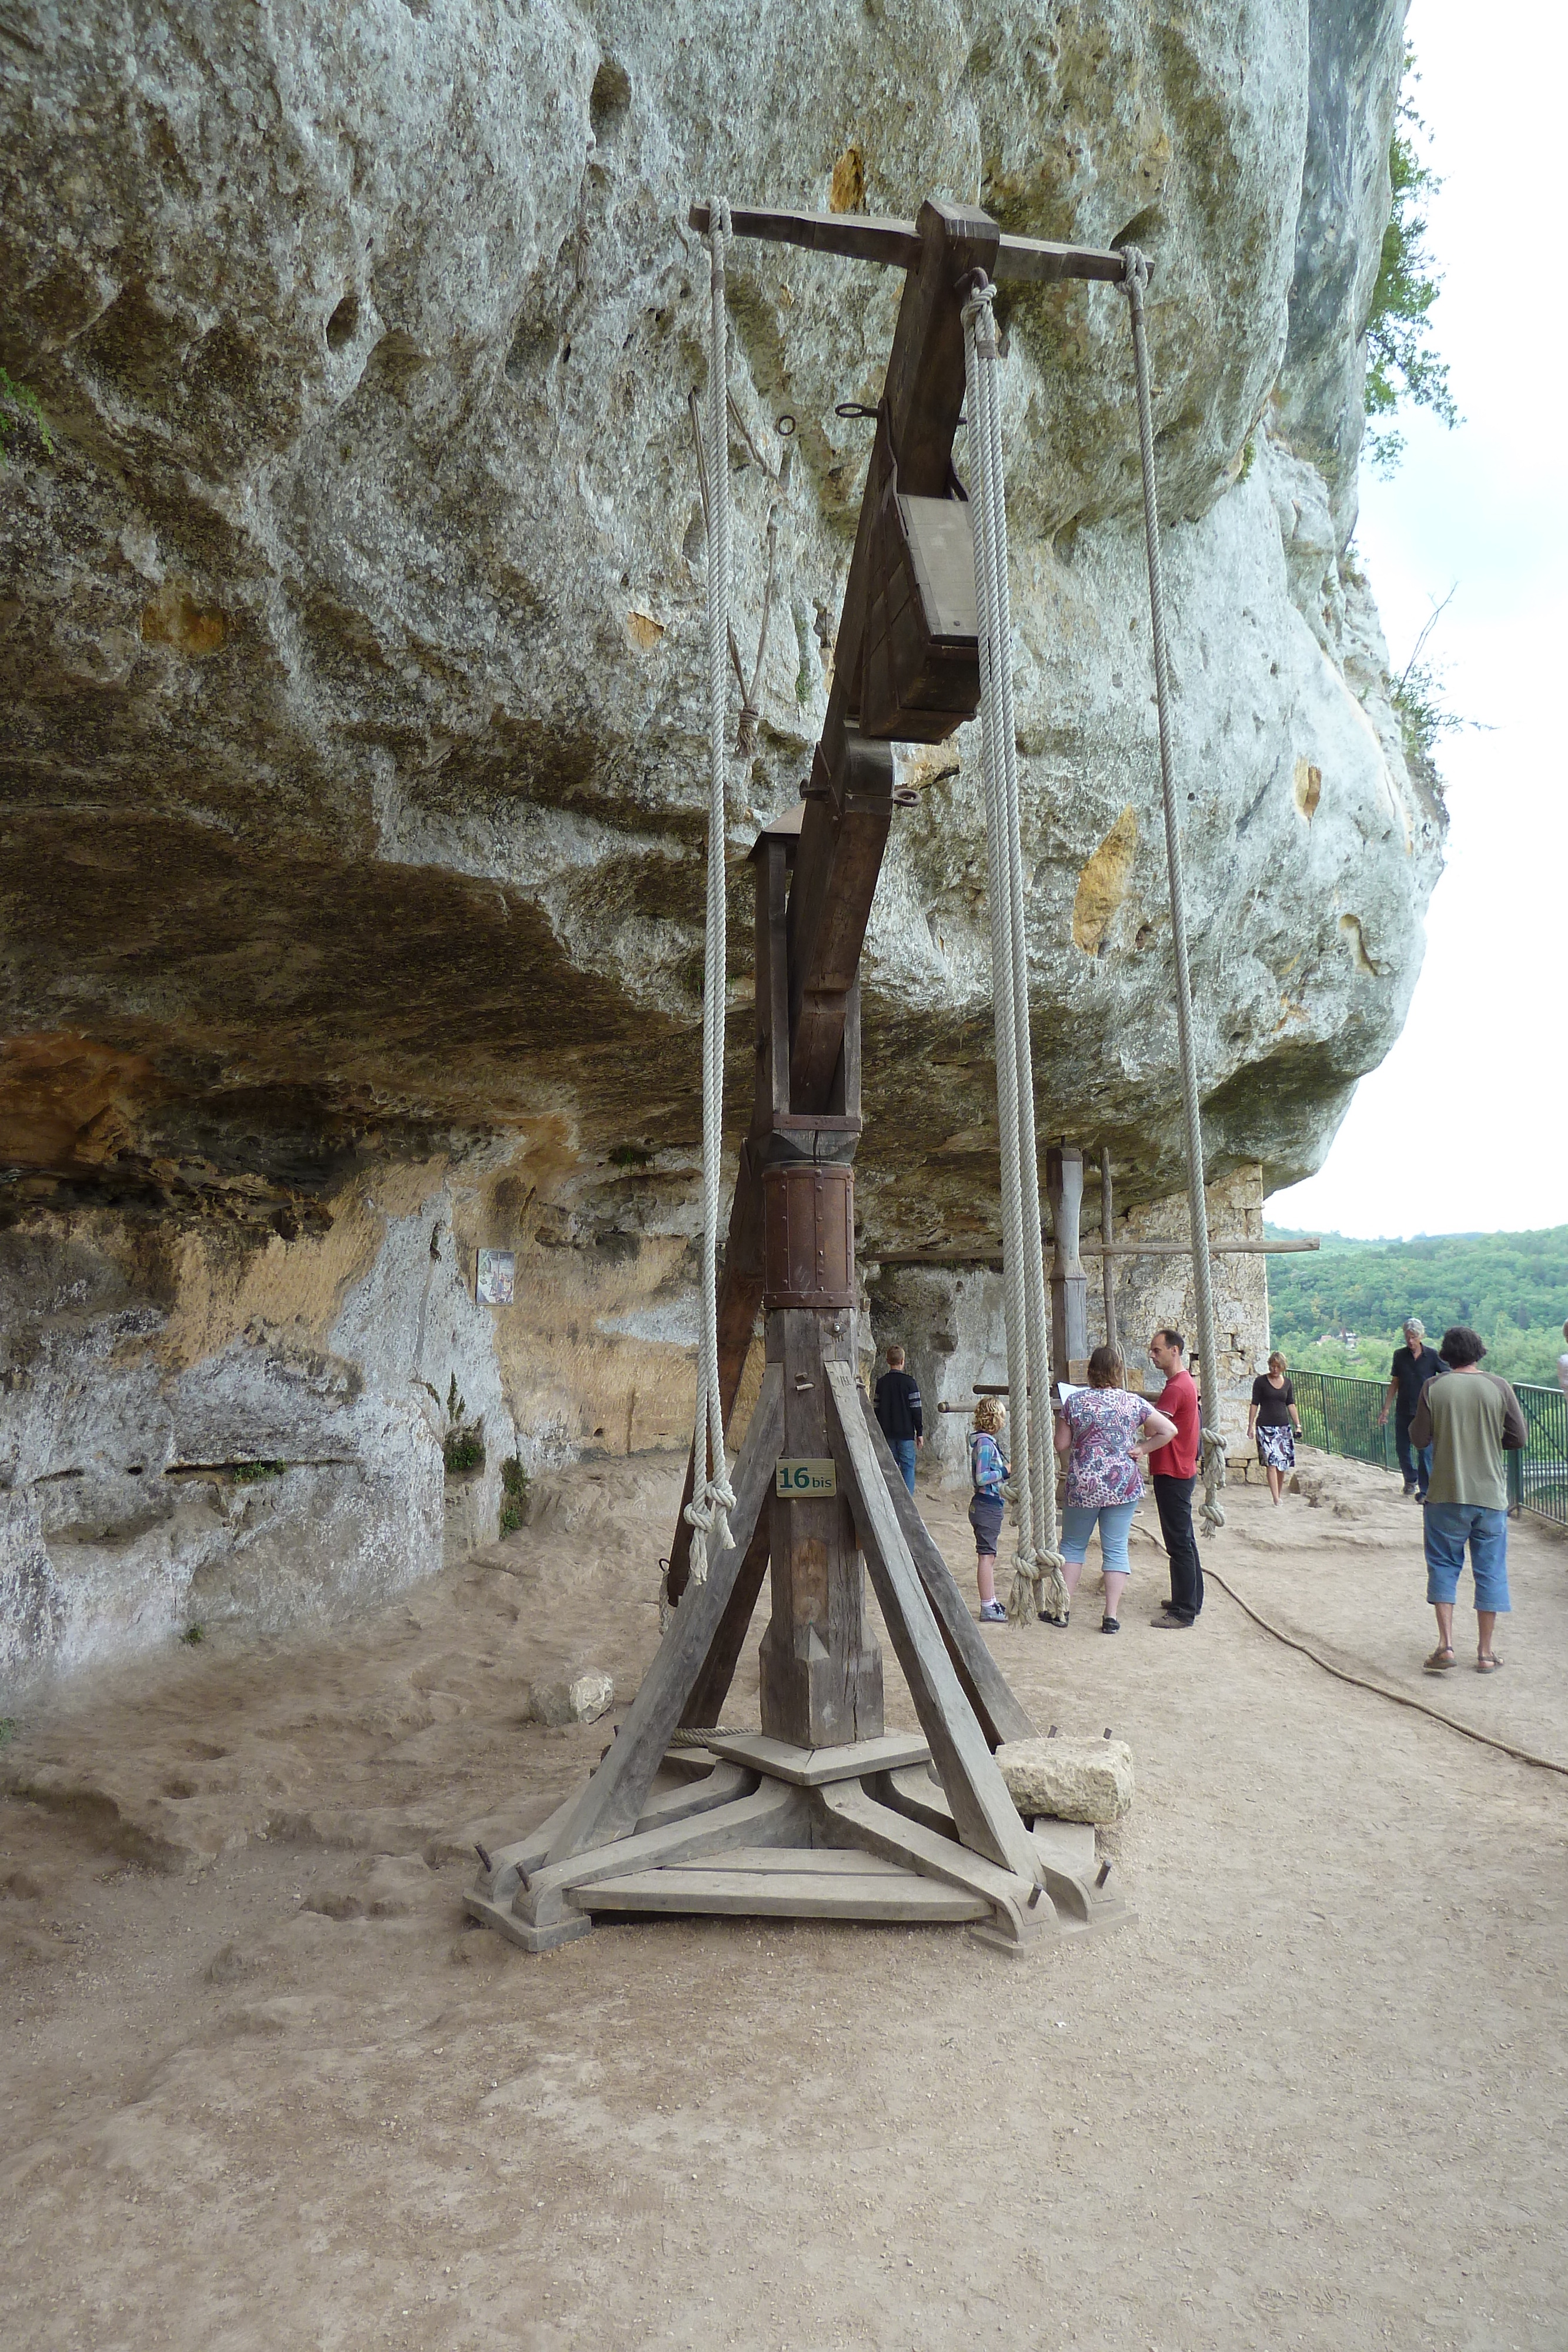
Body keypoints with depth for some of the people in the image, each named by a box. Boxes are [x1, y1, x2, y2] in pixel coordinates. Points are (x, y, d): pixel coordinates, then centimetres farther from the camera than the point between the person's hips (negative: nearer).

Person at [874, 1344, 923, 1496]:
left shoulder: (881, 1382, 5)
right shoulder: (908, 1381, -8)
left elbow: (877, 1409, 9)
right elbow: (916, 1409, -8)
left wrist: (879, 1432, 17)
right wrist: (920, 1433, -1)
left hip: (887, 1433, 4)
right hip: (906, 1432, -4)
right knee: (908, 1466, 1)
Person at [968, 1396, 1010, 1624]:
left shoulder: (988, 1441, 12)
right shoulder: (985, 1443, -18)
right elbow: (982, 1478, -23)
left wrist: (1007, 1470, 8)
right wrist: (1006, 1471, -15)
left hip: (989, 1505, 10)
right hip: (987, 1505, -10)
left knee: (989, 1555, 16)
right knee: (986, 1555, -5)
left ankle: (991, 1603, 26)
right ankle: (988, 1608, 0)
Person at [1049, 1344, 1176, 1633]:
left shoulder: (1075, 1401, -5)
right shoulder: (1134, 1403, -2)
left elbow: (1061, 1445, 0)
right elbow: (1169, 1430, -4)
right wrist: (1143, 1449, 5)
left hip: (1083, 1486, -1)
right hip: (1123, 1486, 1)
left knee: (1073, 1545, 14)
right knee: (1116, 1549, 7)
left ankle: (1063, 1609, 15)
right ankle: (1112, 1616, 6)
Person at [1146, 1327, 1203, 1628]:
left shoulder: (1177, 1388, -20)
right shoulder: (1183, 1382, 14)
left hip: (1173, 1474, -11)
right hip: (1180, 1470, 11)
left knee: (1179, 1543, -5)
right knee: (1184, 1540, 18)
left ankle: (1184, 1612, 0)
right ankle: (1190, 1600, 28)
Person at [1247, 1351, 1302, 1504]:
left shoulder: (1287, 1382, 10)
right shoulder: (1261, 1381, -1)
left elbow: (1291, 1404, 13)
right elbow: (1254, 1404, 0)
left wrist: (1298, 1425, 7)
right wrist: (1251, 1426, -3)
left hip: (1284, 1426, 4)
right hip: (1265, 1426, -4)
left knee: (1283, 1463, 5)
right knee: (1271, 1462, -13)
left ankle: (1280, 1495, 20)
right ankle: (1276, 1499, -17)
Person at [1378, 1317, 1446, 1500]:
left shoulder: (1432, 1356, -4)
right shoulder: (1399, 1355, 4)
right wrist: (1385, 1409, 8)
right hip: (1403, 1411, 3)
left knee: (1425, 1452, -3)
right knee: (1402, 1449, 11)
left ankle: (1425, 1490, 5)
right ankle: (1411, 1480, 35)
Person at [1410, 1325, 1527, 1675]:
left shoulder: (1433, 1388, -7)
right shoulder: (1499, 1387, -5)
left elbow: (1419, 1439, -5)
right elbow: (1519, 1438, -1)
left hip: (1446, 1494, -1)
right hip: (1491, 1493, 1)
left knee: (1443, 1565, 11)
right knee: (1490, 1570, 10)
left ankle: (1446, 1645, 1)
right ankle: (1485, 1652, 15)